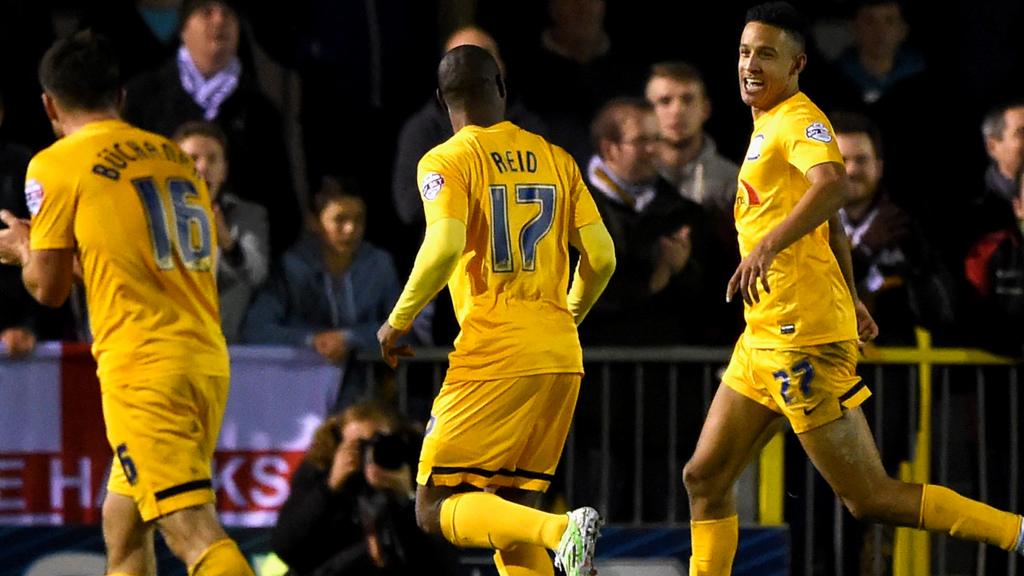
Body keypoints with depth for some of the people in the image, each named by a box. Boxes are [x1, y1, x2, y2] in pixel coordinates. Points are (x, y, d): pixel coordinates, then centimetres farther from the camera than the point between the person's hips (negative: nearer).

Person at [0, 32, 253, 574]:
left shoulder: (56, 166, -2)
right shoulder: (173, 154, 16)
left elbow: (48, 287, 0)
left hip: (143, 370, -7)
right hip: (208, 360, 7)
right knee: (122, 521, 22)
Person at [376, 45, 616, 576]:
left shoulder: (446, 162, -3)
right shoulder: (555, 159, 13)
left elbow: (444, 248, -19)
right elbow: (601, 258, 9)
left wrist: (398, 323, -5)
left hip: (490, 355, -6)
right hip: (561, 356, 6)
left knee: (435, 509, -1)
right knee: (509, 511, 15)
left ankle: (561, 531, -25)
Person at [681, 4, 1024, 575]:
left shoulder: (798, 120, -12)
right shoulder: (769, 124, 18)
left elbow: (833, 184, -34)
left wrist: (769, 245, -45)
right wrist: (850, 297, 36)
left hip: (803, 336, -10)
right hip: (765, 336, 10)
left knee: (871, 498, -9)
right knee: (705, 479, 11)